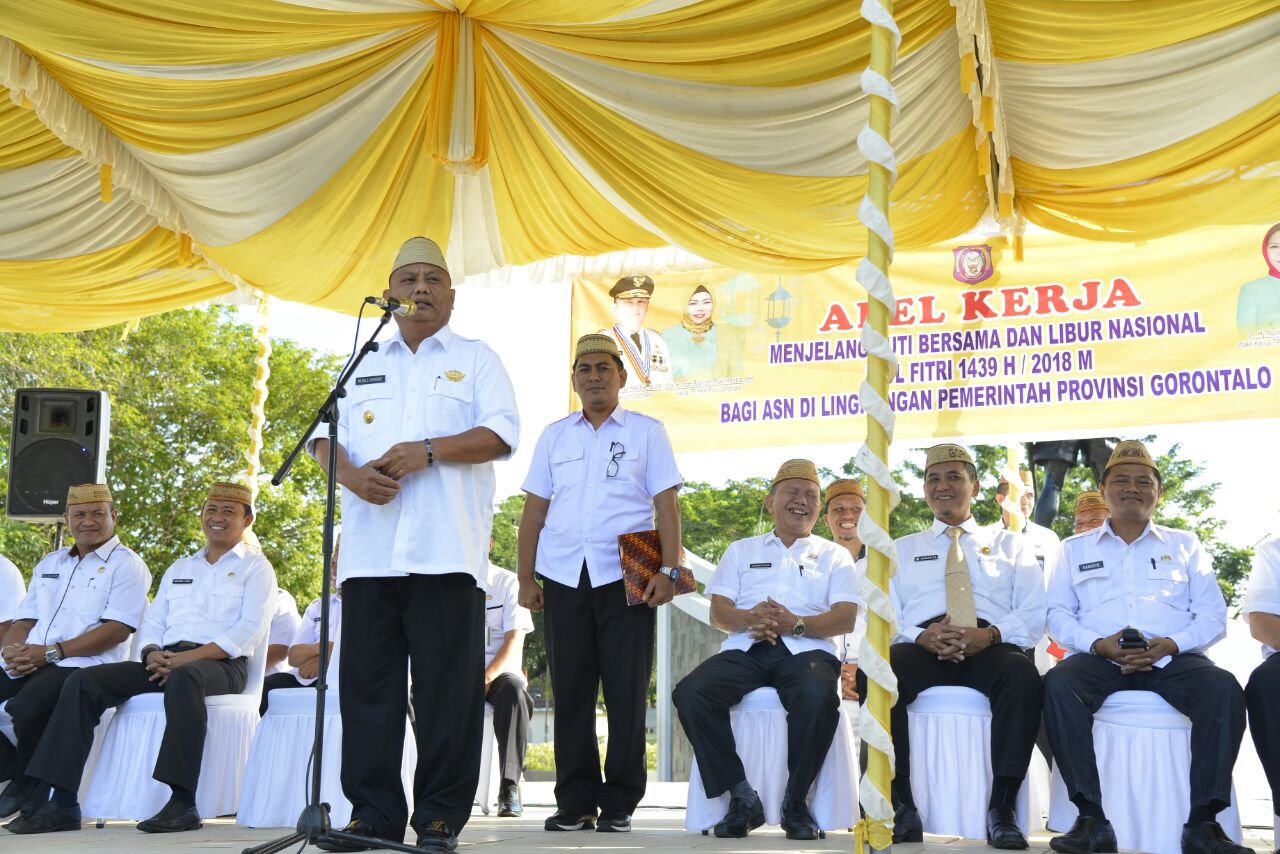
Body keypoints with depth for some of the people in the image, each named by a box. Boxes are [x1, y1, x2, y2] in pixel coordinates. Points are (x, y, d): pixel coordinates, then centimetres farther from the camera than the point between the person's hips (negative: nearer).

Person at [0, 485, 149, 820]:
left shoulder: (126, 565, 2)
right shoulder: (50, 563, 25)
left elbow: (117, 629, -10)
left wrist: (51, 652, -15)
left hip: (82, 666, -7)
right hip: (27, 666, 7)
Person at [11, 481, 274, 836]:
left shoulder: (255, 567, 10)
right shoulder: (179, 568, 29)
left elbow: (250, 630, -5)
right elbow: (152, 622, 20)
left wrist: (187, 657, -16)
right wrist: (153, 654, -5)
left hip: (220, 664, -6)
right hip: (164, 662, 6)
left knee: (185, 677, -41)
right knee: (83, 681, -16)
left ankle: (182, 803, -44)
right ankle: (60, 801, -21)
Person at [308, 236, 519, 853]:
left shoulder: (476, 359, 14)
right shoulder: (362, 364, 22)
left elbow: (502, 434, 0)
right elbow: (324, 436, 14)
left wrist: (428, 450, -13)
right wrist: (351, 474, -7)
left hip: (445, 549, -3)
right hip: (370, 549, 3)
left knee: (447, 686, -3)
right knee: (366, 682, 3)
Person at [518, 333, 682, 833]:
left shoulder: (646, 432, 7)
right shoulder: (554, 436, 15)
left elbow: (666, 506, 2)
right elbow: (534, 511, 13)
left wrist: (669, 571, -8)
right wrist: (526, 579, 7)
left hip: (626, 578, -2)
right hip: (563, 579, 3)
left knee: (626, 693, -1)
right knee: (570, 692, 4)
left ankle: (619, 804, 7)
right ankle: (575, 802, 13)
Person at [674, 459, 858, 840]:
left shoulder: (835, 555, 21)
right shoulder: (741, 550, 26)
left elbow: (846, 619, 6)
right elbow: (718, 612, 13)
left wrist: (796, 624, -14)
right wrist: (749, 619, -11)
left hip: (805, 649, -2)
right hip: (745, 648, 2)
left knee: (818, 695, -38)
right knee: (690, 693, -29)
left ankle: (796, 802, -20)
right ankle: (742, 796, -19)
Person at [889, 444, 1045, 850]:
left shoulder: (1011, 544, 24)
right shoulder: (901, 550, 26)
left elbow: (1034, 614, 10)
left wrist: (990, 635, -13)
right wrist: (920, 636, -11)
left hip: (992, 645, 0)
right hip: (921, 646, 1)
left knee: (1023, 675, -38)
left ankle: (1001, 809, -30)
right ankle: (902, 807, -28)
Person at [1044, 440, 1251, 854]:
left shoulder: (1185, 545, 21)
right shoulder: (1075, 549, 21)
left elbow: (1213, 615, 10)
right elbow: (1058, 615, 10)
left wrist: (1170, 644, -11)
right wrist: (1098, 644, -11)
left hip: (1172, 659, 0)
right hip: (1099, 658, 0)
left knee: (1223, 688, -32)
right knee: (1058, 684, -34)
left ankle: (1203, 821, -29)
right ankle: (1092, 819, -33)